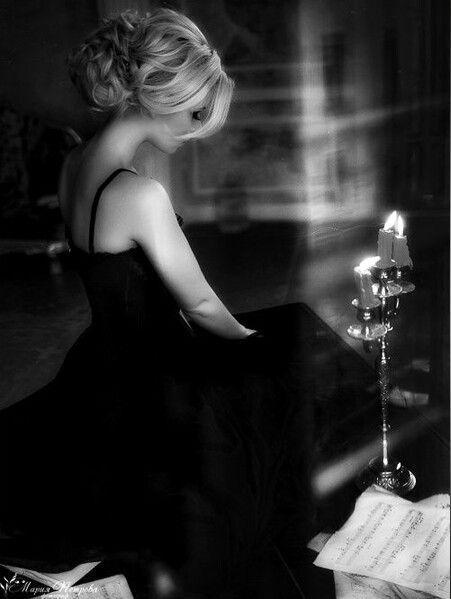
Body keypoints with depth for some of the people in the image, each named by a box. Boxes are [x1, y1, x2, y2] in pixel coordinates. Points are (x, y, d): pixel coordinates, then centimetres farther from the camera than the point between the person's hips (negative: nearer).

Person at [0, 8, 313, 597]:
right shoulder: (141, 194, -30)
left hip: (100, 366, 9)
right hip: (146, 390, -9)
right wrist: (248, 337, 4)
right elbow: (201, 305, -18)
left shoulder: (75, 163, -2)